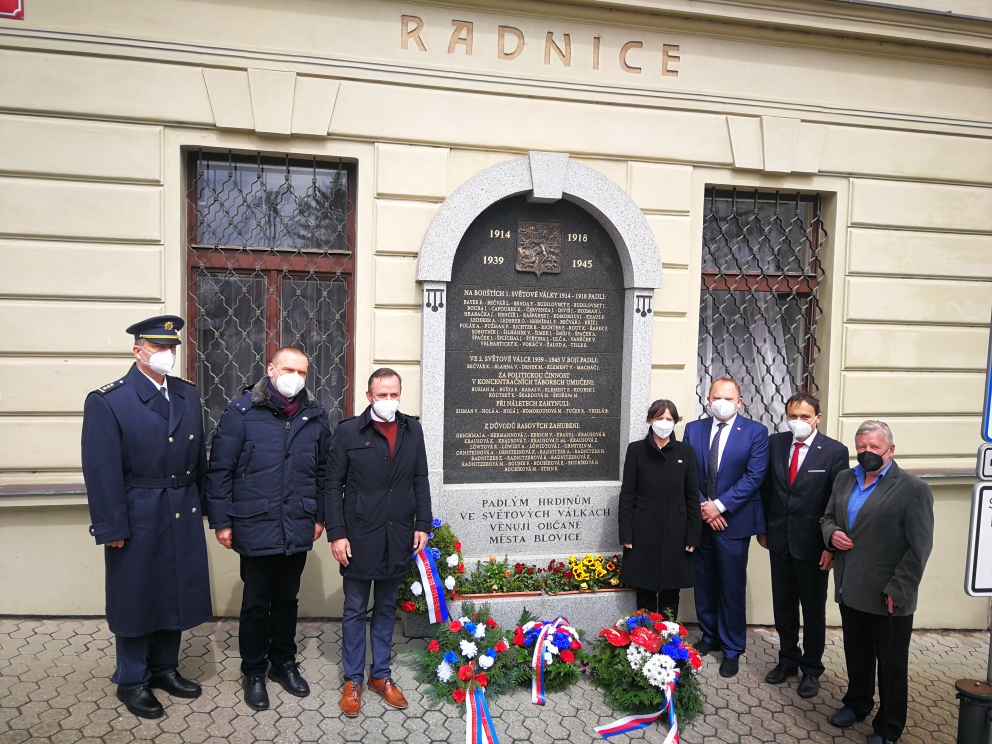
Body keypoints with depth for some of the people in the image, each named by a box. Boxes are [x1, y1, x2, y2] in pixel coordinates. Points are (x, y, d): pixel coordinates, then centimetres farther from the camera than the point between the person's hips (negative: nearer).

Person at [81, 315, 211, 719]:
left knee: (176, 593, 16)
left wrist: (203, 505, 9)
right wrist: (111, 528, -14)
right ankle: (131, 681, 29)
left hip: (183, 517, 5)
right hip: (137, 519, -5)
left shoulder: (188, 394, 5)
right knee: (135, 599, 10)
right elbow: (101, 471, -13)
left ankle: (164, 668, 36)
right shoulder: (107, 401, -11)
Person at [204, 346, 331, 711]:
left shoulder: (315, 416, 2)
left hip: (298, 528, 3)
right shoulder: (242, 411, -8)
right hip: (256, 527, -3)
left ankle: (284, 663, 37)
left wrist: (319, 516, 11)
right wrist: (221, 521, -6)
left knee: (287, 599, 18)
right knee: (256, 602, 11)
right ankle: (253, 671, 30)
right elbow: (220, 469, -6)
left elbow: (323, 470, 10)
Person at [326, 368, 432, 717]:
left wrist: (423, 525, 3)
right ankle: (353, 680, 27)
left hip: (398, 538, 3)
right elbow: (334, 485, -6)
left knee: (386, 608, 16)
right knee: (355, 610, 11)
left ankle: (380, 675, 31)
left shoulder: (412, 429, 3)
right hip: (359, 537, -3)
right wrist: (336, 534, -10)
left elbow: (420, 480, 7)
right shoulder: (348, 431, -7)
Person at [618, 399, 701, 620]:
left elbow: (692, 496, 4)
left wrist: (692, 536, -1)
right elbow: (627, 494, -1)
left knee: (671, 593, 9)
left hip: (675, 533, 1)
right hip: (643, 532, -1)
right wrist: (626, 535, -7)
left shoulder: (686, 452, 4)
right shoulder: (636, 450, 0)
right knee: (645, 592, 6)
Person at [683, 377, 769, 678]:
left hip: (733, 520, -3)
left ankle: (732, 649, 20)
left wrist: (719, 505, -15)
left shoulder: (755, 432, -5)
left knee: (732, 587, 5)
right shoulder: (693, 429, 4)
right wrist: (703, 507, -8)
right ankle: (709, 636, 32)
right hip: (700, 519, 3)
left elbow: (753, 476, -12)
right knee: (704, 583, 14)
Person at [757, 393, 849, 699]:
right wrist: (762, 528, 7)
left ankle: (811, 669, 28)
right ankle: (788, 660, 34)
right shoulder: (774, 443, 0)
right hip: (779, 540, 4)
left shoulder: (835, 451, -11)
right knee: (783, 606, 16)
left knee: (813, 610, 12)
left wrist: (832, 546, -11)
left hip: (813, 545, -3)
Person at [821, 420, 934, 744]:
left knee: (891, 664, 12)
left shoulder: (913, 488, -13)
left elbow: (919, 547, -14)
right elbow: (827, 518, 16)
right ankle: (857, 703, 42)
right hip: (850, 590, 5)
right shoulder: (844, 479, 6)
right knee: (856, 655, 21)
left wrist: (897, 591, -17)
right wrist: (832, 533, -7)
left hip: (888, 597, -5)